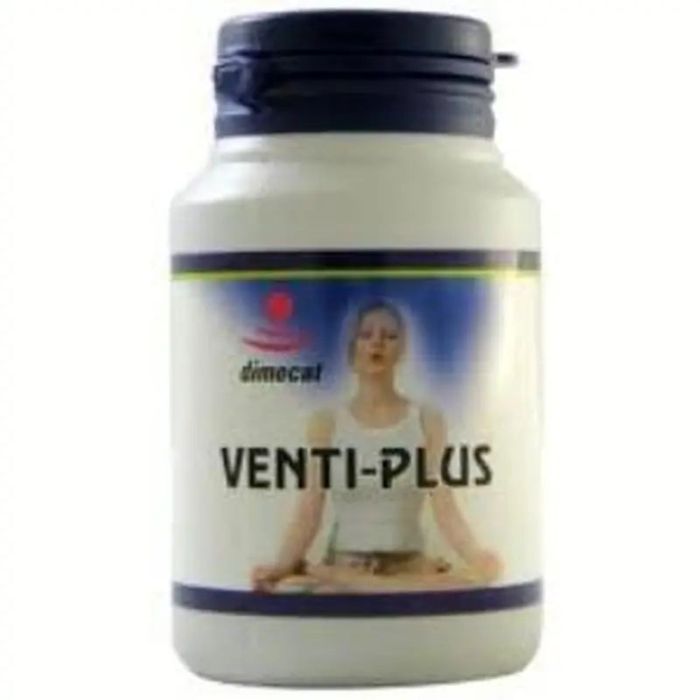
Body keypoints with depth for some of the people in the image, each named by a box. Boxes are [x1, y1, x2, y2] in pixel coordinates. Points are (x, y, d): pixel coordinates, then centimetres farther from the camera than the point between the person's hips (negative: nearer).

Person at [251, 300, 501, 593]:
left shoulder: (428, 422, 3)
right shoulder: (326, 424, 3)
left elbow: (445, 508, -4)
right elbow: (308, 512, -3)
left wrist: (477, 558, -24)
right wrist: (281, 566, -22)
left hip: (410, 569, 2)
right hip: (342, 566, -2)